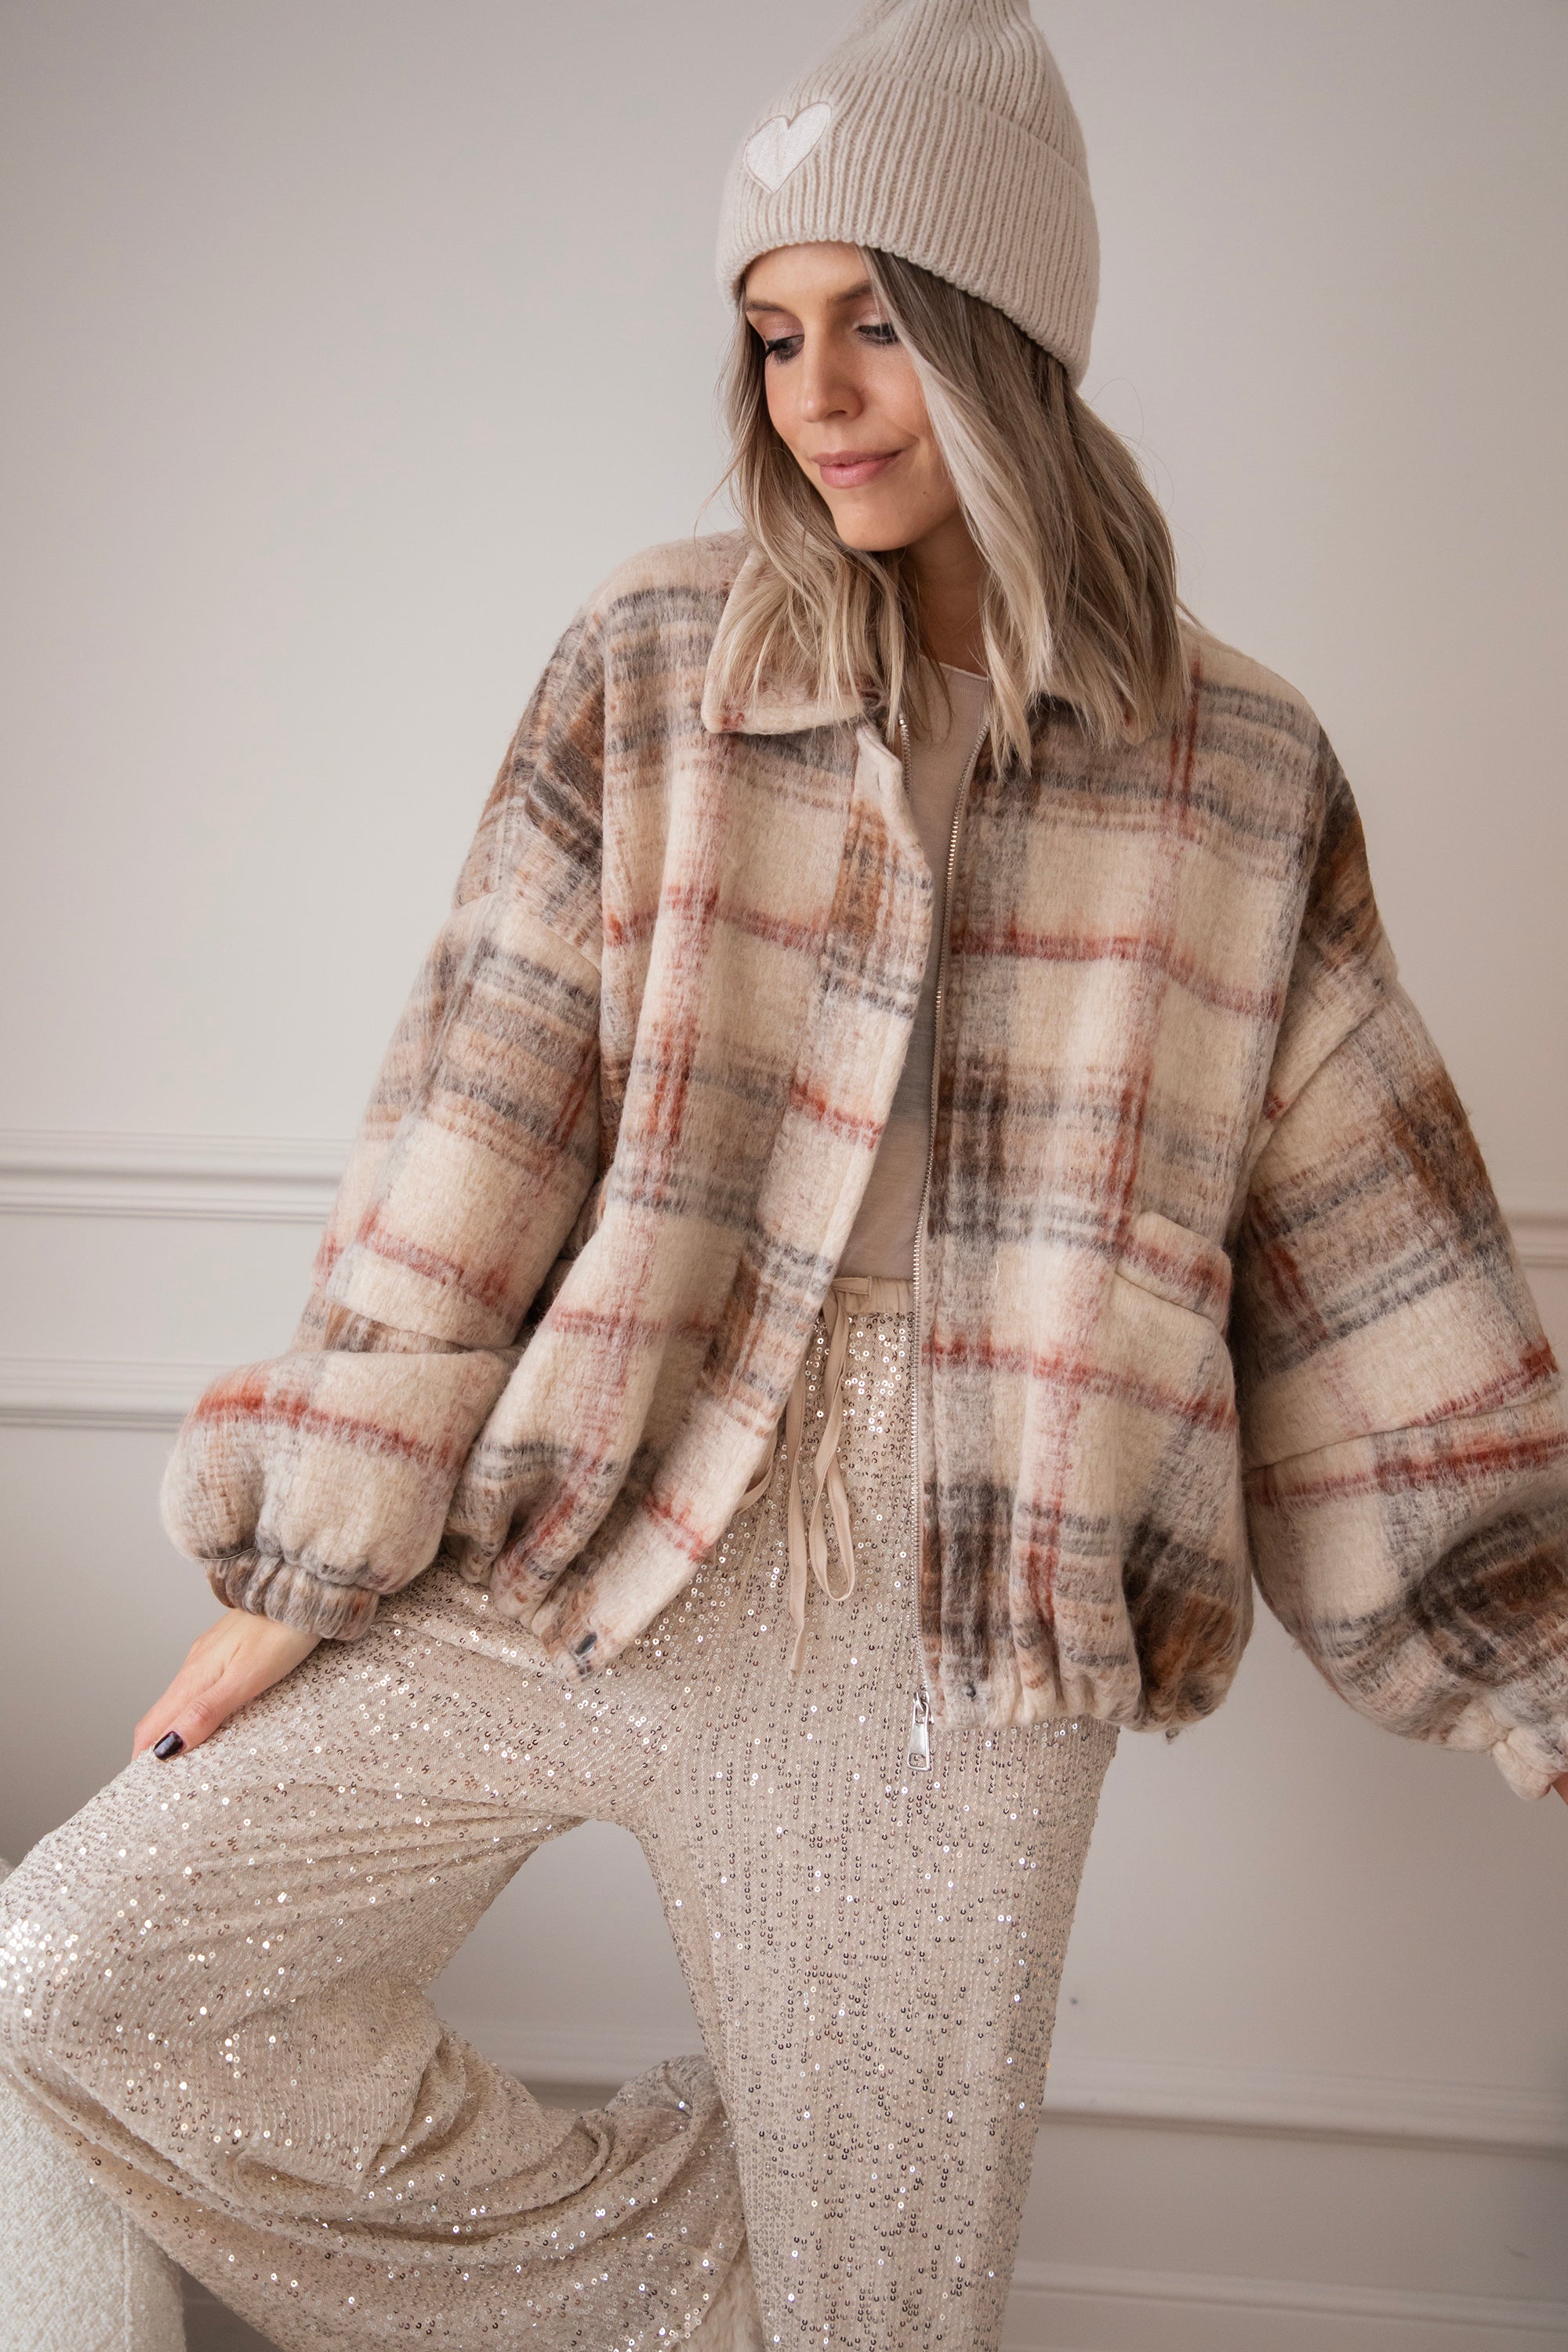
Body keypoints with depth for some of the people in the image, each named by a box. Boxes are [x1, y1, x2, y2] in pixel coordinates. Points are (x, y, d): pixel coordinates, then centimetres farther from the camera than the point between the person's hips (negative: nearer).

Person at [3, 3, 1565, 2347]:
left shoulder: (1242, 781, -1)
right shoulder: (646, 671, -2)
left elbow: (1372, 1256, 4)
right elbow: (470, 1139, -3)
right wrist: (303, 1584, -3)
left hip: (937, 1672, 0)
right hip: (554, 1568, 1)